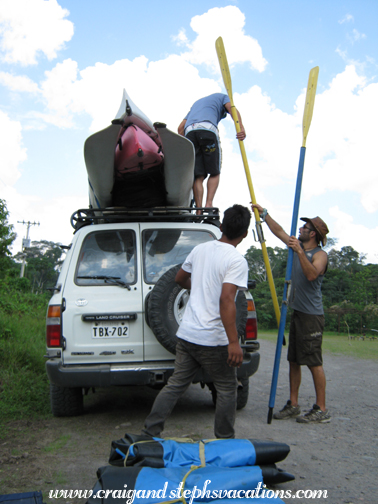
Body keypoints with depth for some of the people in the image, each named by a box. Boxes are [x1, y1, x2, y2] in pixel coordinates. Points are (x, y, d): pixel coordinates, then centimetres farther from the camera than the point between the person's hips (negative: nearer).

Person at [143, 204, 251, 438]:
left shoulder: (200, 249, 8)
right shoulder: (237, 261, -14)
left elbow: (180, 278, 23)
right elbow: (226, 300, -26)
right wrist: (234, 342, -27)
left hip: (187, 334, 7)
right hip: (213, 340, -6)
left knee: (175, 385, 13)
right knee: (227, 389, 11)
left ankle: (149, 433, 14)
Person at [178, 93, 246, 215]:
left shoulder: (197, 102, 42)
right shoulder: (222, 97, 29)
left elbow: (180, 128, 30)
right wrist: (241, 128, -13)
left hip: (189, 132, 4)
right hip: (207, 129, -4)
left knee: (198, 176, 1)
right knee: (214, 172, 5)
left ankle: (199, 209, -13)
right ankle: (209, 204, -14)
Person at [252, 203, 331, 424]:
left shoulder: (320, 254, -9)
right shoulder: (298, 246, 13)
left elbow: (312, 275, -27)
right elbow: (278, 231, 21)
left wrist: (300, 252, -31)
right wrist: (264, 213, 22)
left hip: (312, 315, -8)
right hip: (297, 312, 8)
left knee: (314, 362, -6)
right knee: (293, 361, 10)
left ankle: (321, 409, 1)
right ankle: (293, 405, 17)